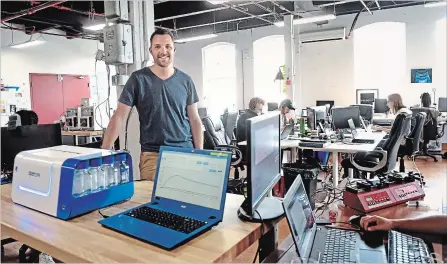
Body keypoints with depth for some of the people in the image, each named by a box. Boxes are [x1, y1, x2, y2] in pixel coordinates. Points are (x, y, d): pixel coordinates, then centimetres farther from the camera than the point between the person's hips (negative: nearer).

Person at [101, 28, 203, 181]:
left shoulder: (185, 81, 5)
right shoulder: (138, 79, -2)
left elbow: (194, 119, 7)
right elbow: (119, 117, -4)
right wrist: (104, 152, -13)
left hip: (185, 152, 2)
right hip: (152, 155, -2)